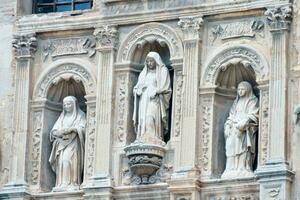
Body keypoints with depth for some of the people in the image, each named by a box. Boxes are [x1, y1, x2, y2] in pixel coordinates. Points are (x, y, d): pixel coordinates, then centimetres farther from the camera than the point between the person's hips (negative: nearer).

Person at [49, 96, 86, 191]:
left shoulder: (80, 115, 10)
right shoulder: (62, 117, 23)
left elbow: (82, 129, -4)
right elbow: (54, 131, 15)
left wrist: (71, 129, -15)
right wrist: (60, 132, -6)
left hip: (73, 143, -5)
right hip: (62, 143, 5)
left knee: (68, 161, -21)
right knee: (61, 162, -11)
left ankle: (72, 184, -26)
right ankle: (61, 185, -17)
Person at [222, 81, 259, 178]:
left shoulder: (252, 101, 8)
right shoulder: (236, 102, 27)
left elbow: (253, 116, -4)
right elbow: (231, 116, 23)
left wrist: (242, 124, -16)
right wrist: (228, 126, 4)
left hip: (245, 130, -6)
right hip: (233, 130, 6)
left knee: (242, 148, -19)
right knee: (232, 148, -9)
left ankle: (243, 170, -25)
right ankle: (232, 171, -16)